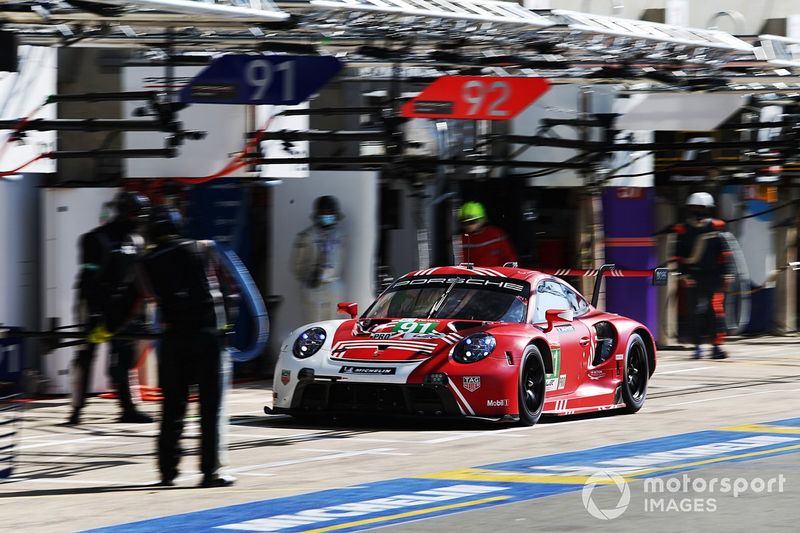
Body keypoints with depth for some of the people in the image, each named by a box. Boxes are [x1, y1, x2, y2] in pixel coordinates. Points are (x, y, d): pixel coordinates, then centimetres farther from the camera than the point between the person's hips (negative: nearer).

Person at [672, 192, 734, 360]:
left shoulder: (715, 228, 4)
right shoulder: (684, 231, 7)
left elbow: (724, 253, 5)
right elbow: (679, 256, 7)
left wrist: (727, 274, 0)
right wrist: (683, 275, -2)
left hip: (713, 277, -1)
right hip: (693, 279, 1)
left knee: (716, 310, -10)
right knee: (696, 312, 0)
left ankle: (717, 345, -6)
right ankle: (697, 346, 10)